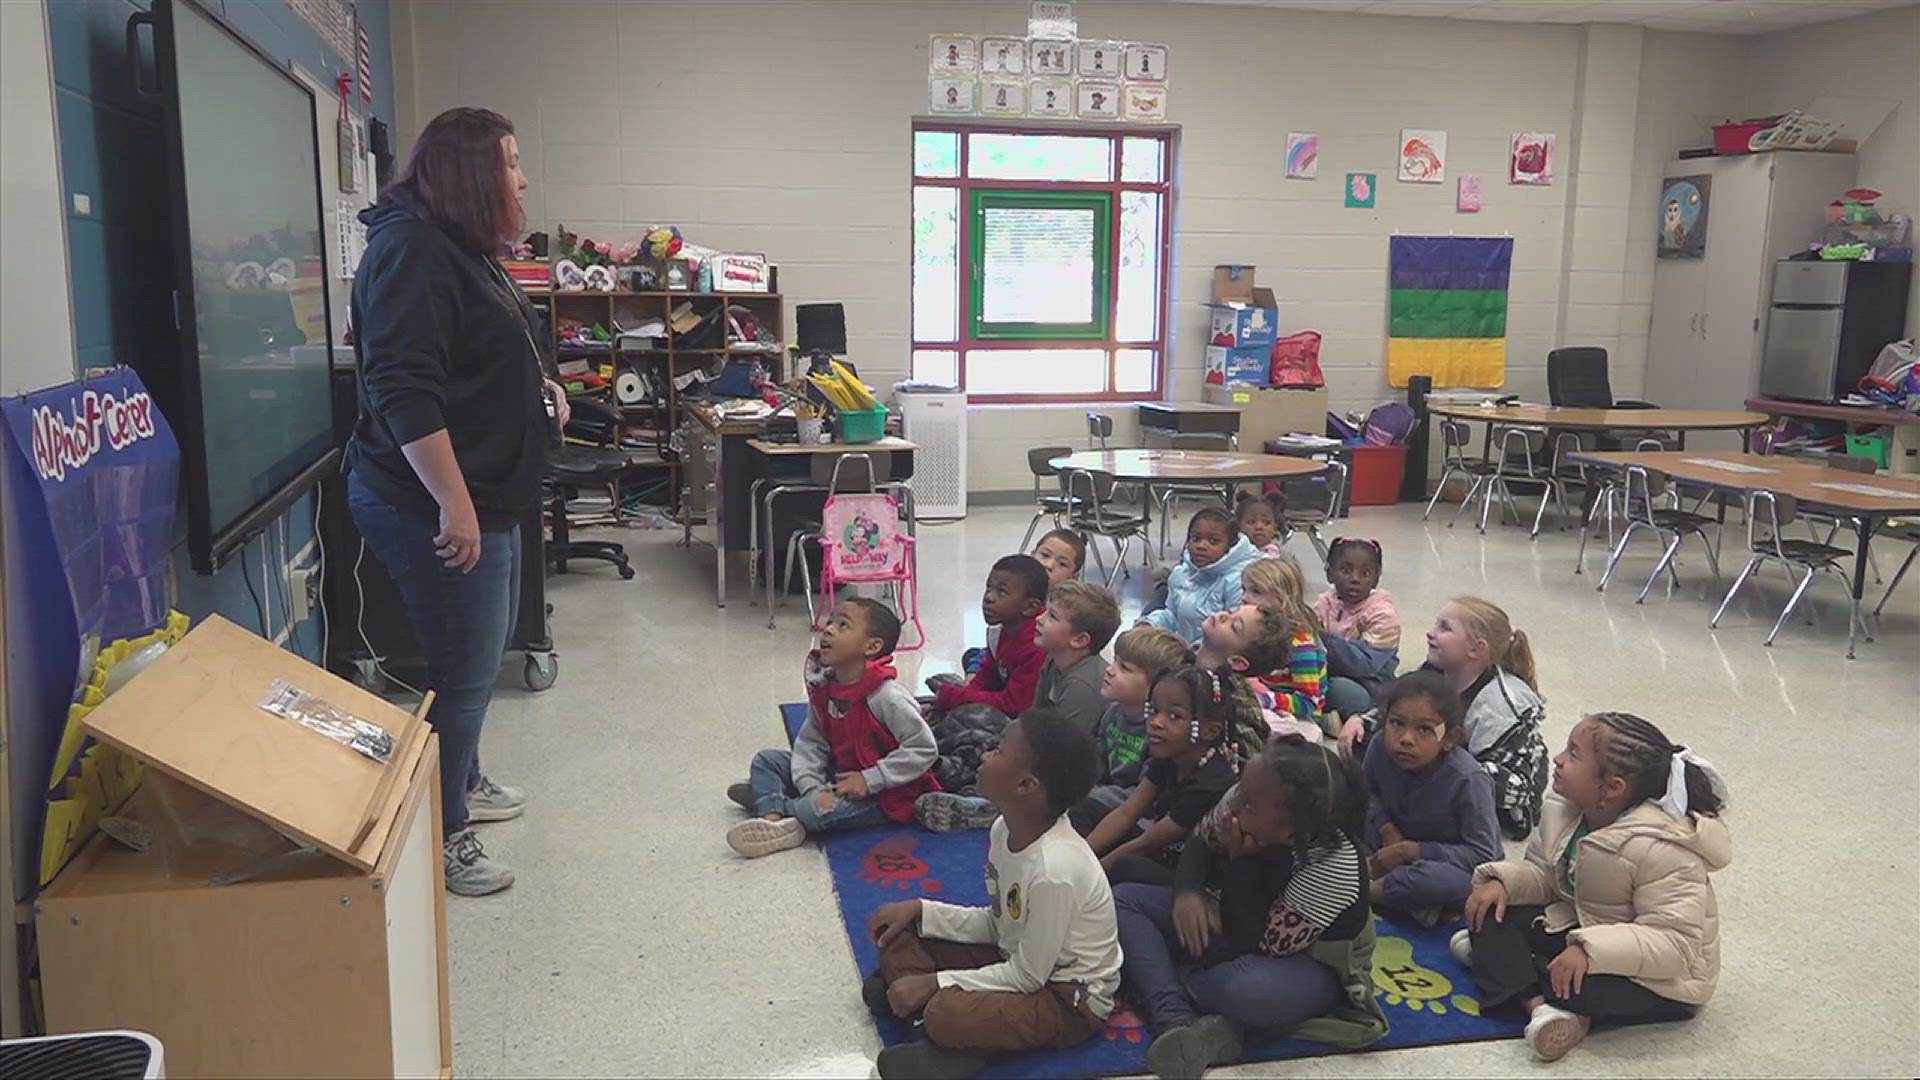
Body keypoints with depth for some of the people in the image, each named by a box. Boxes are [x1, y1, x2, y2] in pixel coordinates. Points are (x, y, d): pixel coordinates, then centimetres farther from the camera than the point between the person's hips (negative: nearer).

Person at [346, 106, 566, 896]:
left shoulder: (464, 250, 14)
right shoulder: (412, 251, -19)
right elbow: (402, 389, -27)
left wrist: (539, 385, 13)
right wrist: (453, 504, -28)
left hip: (488, 497, 11)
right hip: (438, 505, -11)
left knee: (484, 653, 22)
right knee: (464, 670, -3)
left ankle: (460, 783, 40)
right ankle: (442, 834, 12)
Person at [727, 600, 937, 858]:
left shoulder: (886, 697, -23)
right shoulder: (822, 688, 0)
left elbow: (923, 748, -23)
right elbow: (810, 742, 0)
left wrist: (869, 779, -22)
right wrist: (812, 788, -18)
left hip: (880, 796, -8)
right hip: (837, 777, 8)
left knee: (821, 810, -32)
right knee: (766, 760, 5)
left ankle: (766, 797, -2)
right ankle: (772, 820, -18)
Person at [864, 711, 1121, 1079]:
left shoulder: (1054, 870, -32)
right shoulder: (1006, 830, -7)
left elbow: (1026, 977, -22)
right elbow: (996, 925, 4)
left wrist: (935, 982, -19)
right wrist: (921, 910, -6)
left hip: (1070, 1002, -8)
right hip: (1021, 959, 9)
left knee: (947, 1014, -33)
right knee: (896, 936, 3)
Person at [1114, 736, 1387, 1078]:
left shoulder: (1334, 866, -35)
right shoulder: (1246, 799, -18)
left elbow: (1260, 947, -30)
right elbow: (1202, 841, 3)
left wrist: (1240, 858, -34)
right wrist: (1188, 891, -16)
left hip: (1310, 964, -7)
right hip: (1235, 925, 7)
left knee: (1248, 986, -43)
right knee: (1124, 899, -8)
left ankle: (1163, 978, -12)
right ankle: (1179, 1022, -27)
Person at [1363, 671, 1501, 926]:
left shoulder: (1467, 781, -29)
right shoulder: (1380, 748, -15)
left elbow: (1483, 855, -24)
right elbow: (1368, 790, 9)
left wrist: (1411, 850, -28)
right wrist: (1387, 828, -12)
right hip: (1399, 846, 5)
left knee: (1439, 879, -41)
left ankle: (1368, 890, -13)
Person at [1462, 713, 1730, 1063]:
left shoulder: (1661, 849, -29)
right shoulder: (1564, 811, -6)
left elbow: (1675, 945, -33)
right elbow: (1544, 873, 4)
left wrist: (1591, 950, -42)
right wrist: (1502, 881, -18)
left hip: (1662, 984, -8)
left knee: (1575, 980, -36)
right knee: (1491, 912, -7)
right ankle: (1539, 1006, -25)